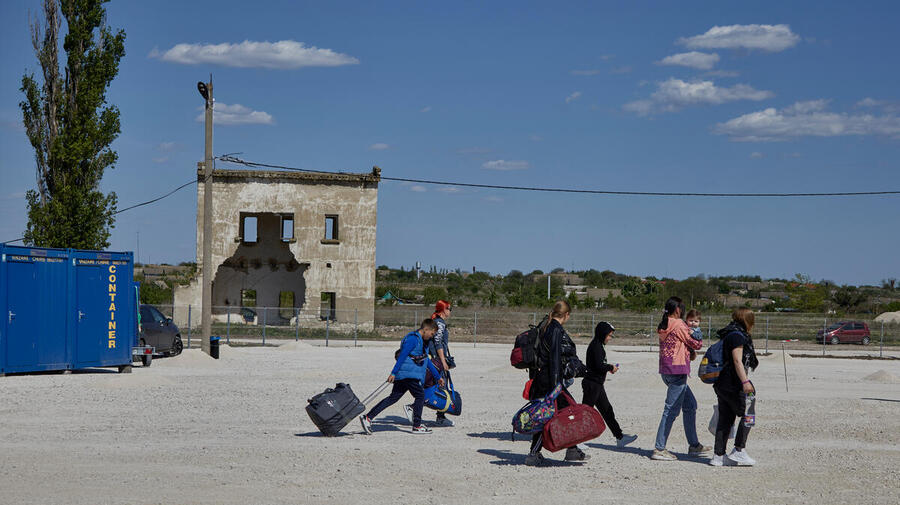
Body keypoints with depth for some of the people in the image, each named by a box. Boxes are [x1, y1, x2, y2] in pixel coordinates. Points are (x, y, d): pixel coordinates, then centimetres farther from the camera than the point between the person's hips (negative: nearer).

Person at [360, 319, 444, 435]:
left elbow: (428, 361, 31)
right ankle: (417, 426, 2)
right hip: (408, 374, -10)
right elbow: (402, 356, -17)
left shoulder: (421, 341, 23)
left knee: (393, 398, 5)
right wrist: (393, 373, -22)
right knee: (420, 395, -3)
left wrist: (438, 376, 34)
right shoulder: (413, 339, -10)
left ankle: (367, 417, 3)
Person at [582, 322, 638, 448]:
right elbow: (599, 366, -23)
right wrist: (611, 368, -7)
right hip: (592, 384, -10)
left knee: (607, 410, 12)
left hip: (597, 385, 10)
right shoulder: (596, 346, -16)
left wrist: (609, 367, 8)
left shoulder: (598, 345, 15)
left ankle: (620, 438, 17)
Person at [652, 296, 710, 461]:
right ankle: (659, 449, -9)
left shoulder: (663, 326, 13)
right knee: (671, 409, -8)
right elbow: (695, 344, -4)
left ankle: (694, 445, 25)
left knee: (690, 405, 19)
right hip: (677, 369, -10)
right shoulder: (679, 324, -12)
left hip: (666, 371, 10)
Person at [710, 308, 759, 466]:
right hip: (732, 384, -10)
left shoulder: (730, 335, 19)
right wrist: (745, 381, -25)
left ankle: (718, 456, 9)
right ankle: (738, 451, -1)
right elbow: (737, 361, -19)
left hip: (722, 384, 10)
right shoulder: (737, 336, -12)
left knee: (725, 419, 9)